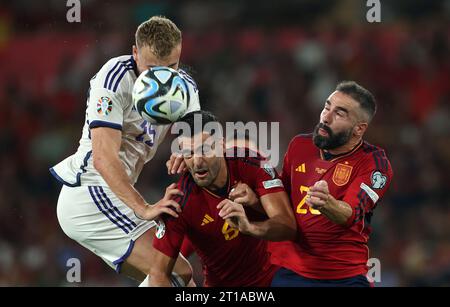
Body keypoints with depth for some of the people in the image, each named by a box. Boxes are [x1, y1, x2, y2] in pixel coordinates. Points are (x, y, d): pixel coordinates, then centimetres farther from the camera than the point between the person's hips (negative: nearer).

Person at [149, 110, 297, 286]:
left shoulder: (251, 164, -15)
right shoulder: (180, 201, -20)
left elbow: (288, 226, -23)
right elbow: (158, 273, -16)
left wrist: (250, 228, -42)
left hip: (272, 277, 0)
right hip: (219, 284, 0)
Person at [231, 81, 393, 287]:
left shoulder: (373, 161, -9)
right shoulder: (300, 146, 6)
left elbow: (351, 215, -23)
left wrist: (327, 204, -44)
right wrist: (256, 200, -4)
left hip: (344, 277, -3)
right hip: (288, 272, 4)